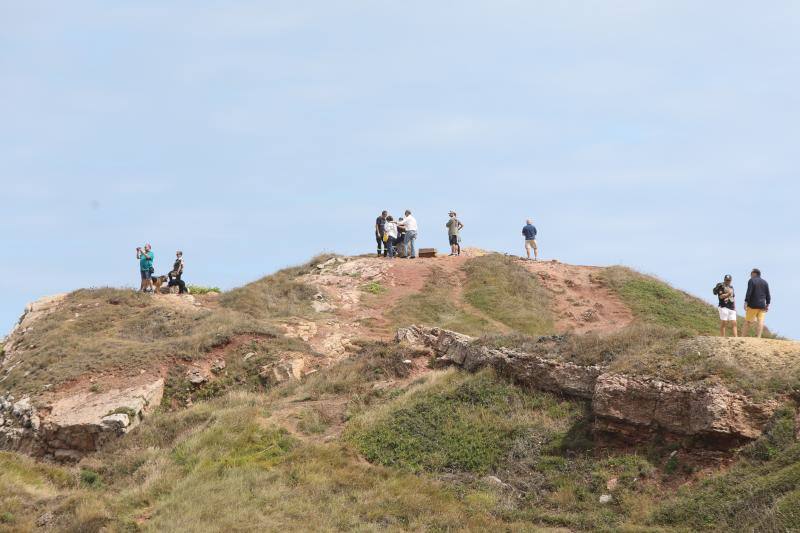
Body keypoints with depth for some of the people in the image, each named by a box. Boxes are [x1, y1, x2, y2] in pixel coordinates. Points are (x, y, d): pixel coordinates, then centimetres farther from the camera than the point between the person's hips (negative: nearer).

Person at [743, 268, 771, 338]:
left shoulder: (751, 281, -4)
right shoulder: (765, 282, 13)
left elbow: (749, 293, -13)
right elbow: (768, 295, 11)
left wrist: (746, 302, -13)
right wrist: (767, 304, 15)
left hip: (752, 305, -4)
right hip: (762, 305, 4)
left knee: (748, 321, 1)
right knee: (760, 321, -3)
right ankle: (758, 337, -11)